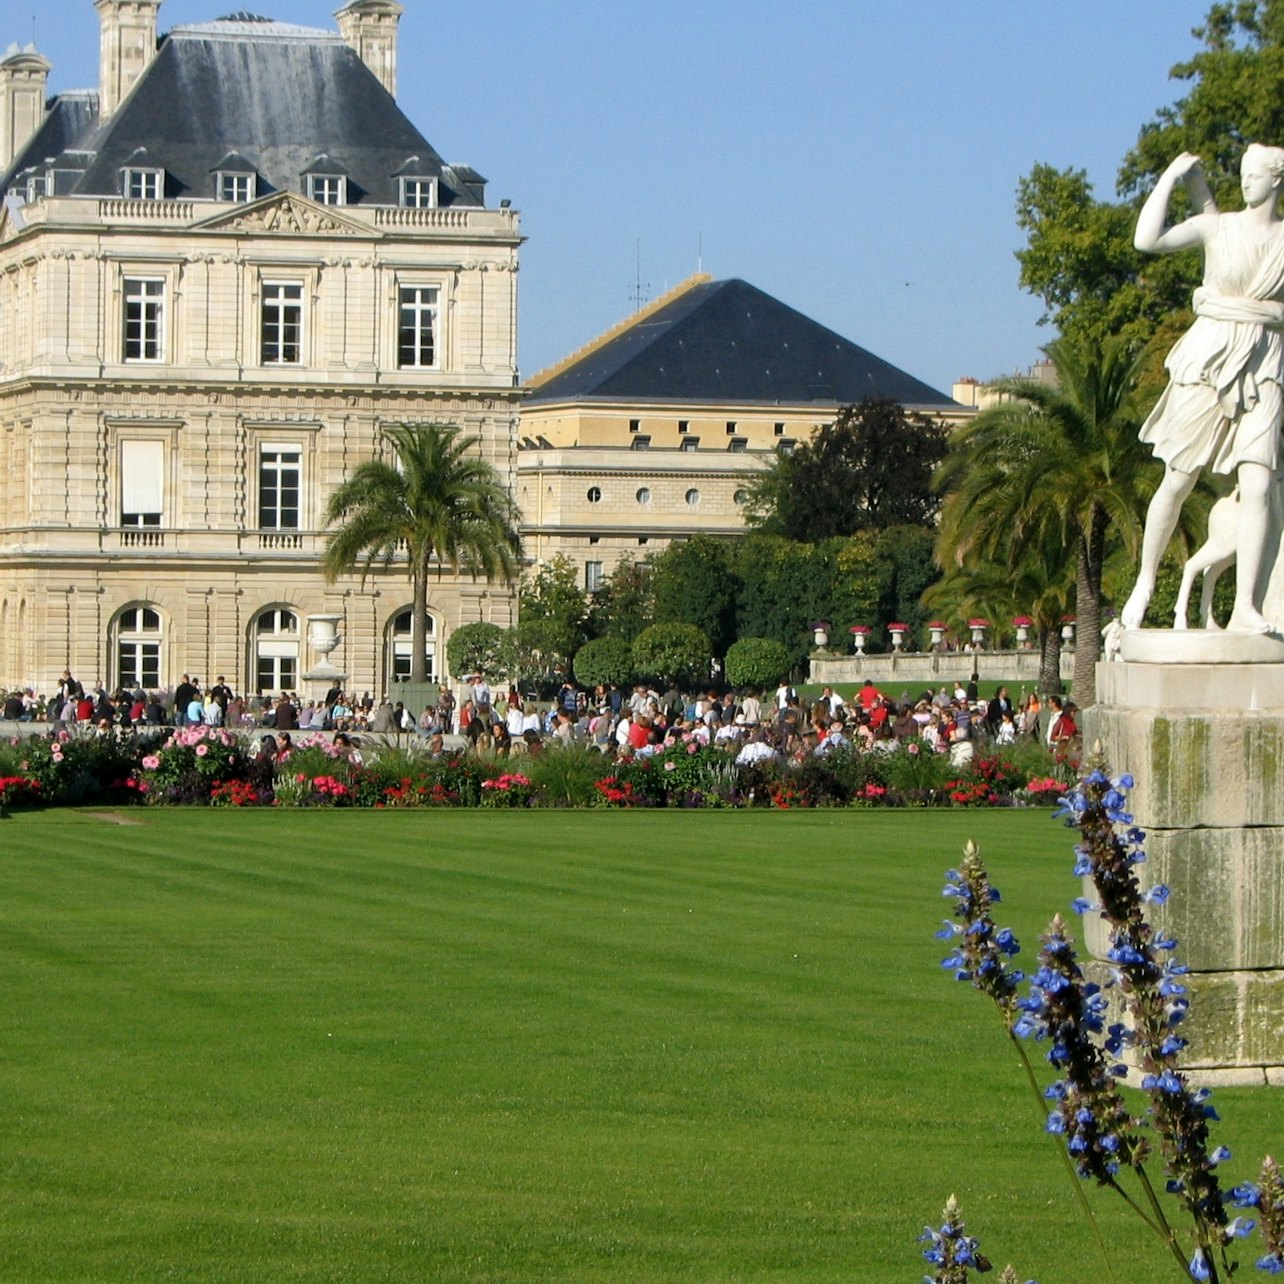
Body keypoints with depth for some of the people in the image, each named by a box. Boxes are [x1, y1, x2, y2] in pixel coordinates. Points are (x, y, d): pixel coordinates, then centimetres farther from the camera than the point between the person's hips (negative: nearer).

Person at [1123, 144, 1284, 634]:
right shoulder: (1217, 227, 2)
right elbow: (1148, 240, -11)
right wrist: (1169, 178, -5)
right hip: (1206, 359, -1)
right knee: (1178, 481, 2)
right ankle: (1144, 584, 20)